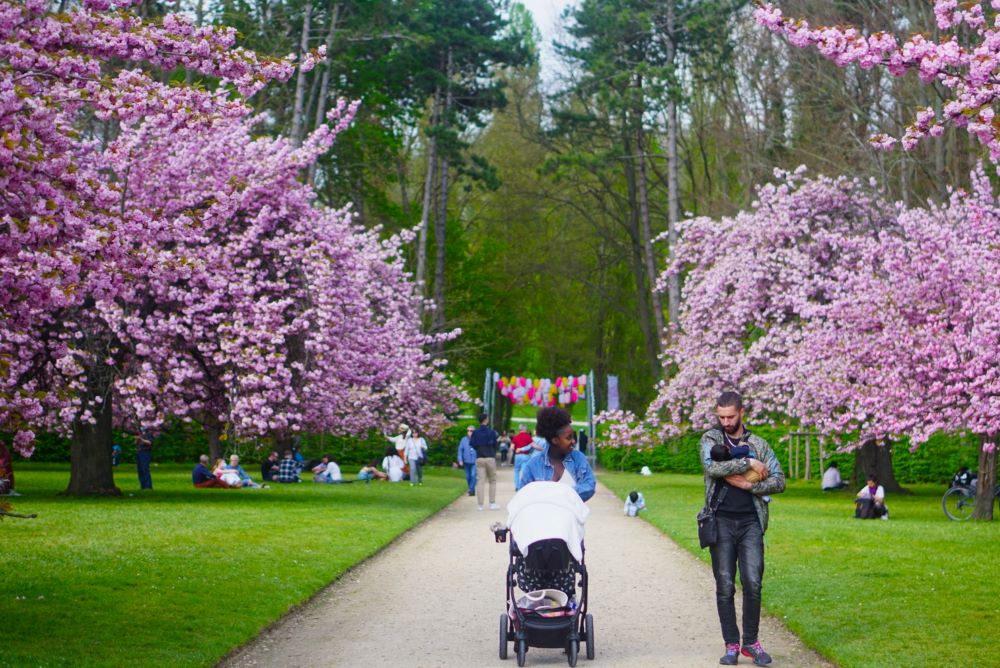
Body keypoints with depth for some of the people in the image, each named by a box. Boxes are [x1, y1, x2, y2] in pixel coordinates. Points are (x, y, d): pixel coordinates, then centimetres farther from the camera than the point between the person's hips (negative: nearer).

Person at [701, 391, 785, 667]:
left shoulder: (759, 444, 11)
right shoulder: (711, 438, 7)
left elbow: (779, 481, 4)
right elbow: (712, 467, -14)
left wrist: (748, 485, -9)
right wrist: (749, 463, -11)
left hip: (750, 522, 1)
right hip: (721, 521, -1)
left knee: (753, 583, -6)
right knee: (725, 586, 0)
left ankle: (751, 641, 7)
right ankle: (731, 645, 7)